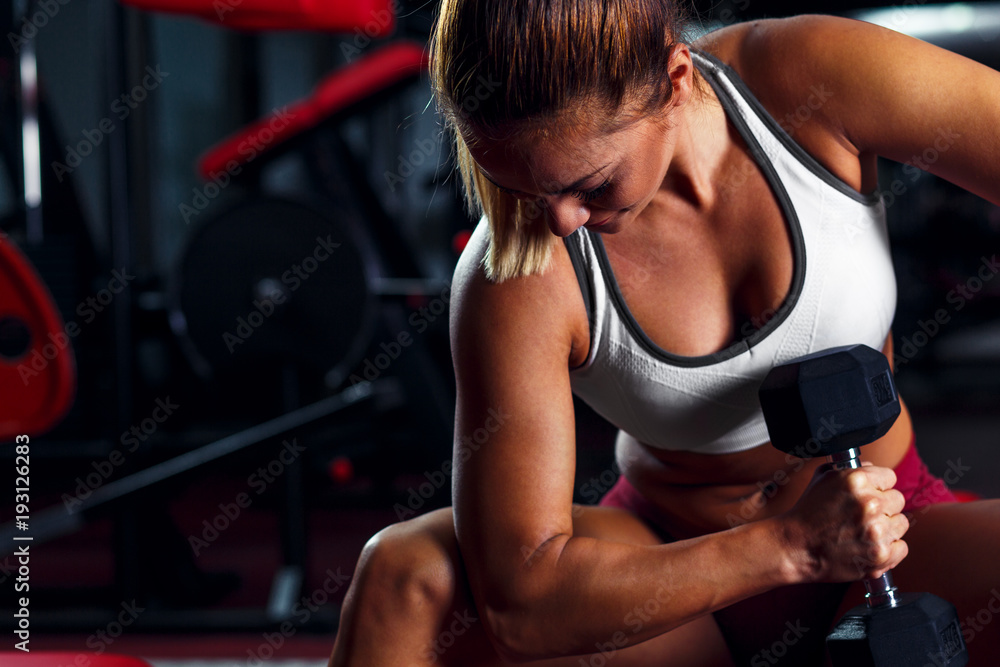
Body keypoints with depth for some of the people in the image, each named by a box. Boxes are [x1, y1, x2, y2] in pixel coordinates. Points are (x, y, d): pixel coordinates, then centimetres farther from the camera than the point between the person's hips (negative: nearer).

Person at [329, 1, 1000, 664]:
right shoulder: (514, 273, -24)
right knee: (404, 573, -28)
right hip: (668, 565, -1)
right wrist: (794, 544, -32)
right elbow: (517, 602, -26)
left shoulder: (814, 78, -21)